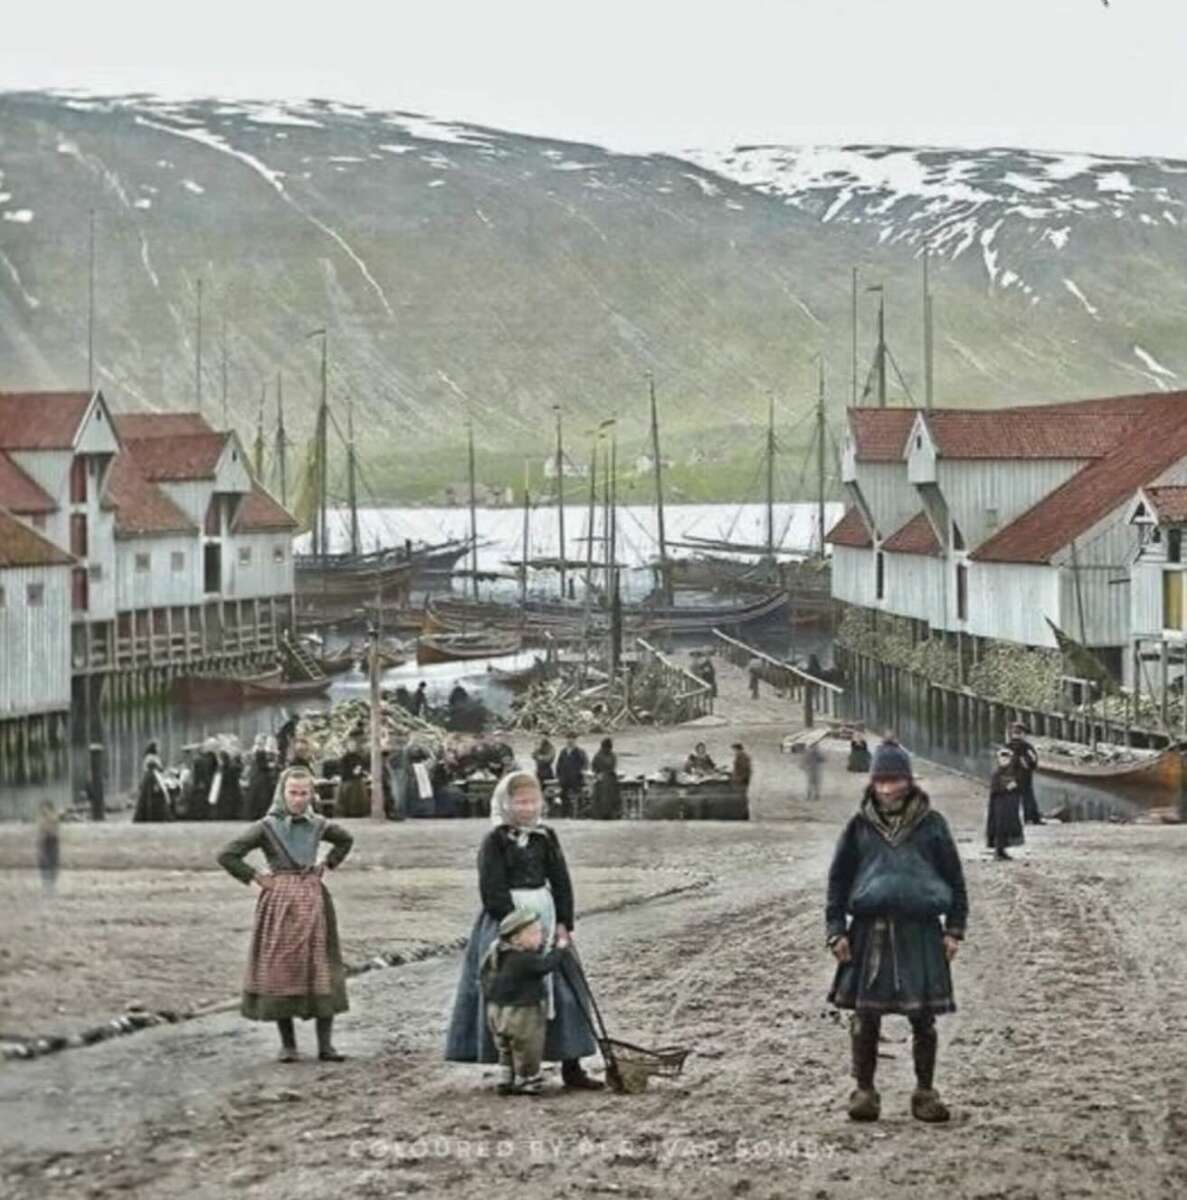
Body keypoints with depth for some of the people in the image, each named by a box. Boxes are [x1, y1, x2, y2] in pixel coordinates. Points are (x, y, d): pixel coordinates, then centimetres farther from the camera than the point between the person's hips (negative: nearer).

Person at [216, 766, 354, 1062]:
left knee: (322, 971, 0)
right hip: (280, 902, -3)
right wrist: (256, 878, -7)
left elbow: (345, 840, 28)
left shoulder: (318, 825, 6)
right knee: (281, 970, 1)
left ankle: (325, 1045, 4)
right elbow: (226, 855, -8)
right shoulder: (267, 827, -5)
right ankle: (287, 1045, 10)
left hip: (313, 901, 3)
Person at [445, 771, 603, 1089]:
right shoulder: (495, 841, -6)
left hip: (545, 917, 5)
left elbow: (561, 882, 6)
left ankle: (571, 1067, 8)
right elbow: (493, 891, -10)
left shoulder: (546, 837, 8)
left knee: (563, 989, 3)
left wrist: (563, 924, -5)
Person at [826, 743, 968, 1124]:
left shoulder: (931, 824, 3)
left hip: (919, 931, 0)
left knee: (923, 1018, 3)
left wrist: (954, 929, 3)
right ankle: (864, 1090, 12)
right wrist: (836, 930, 2)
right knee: (865, 1016, 0)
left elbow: (954, 877, 8)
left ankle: (925, 1092, 15)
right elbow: (838, 879, 9)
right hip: (869, 931, 1)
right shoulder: (860, 826, 5)